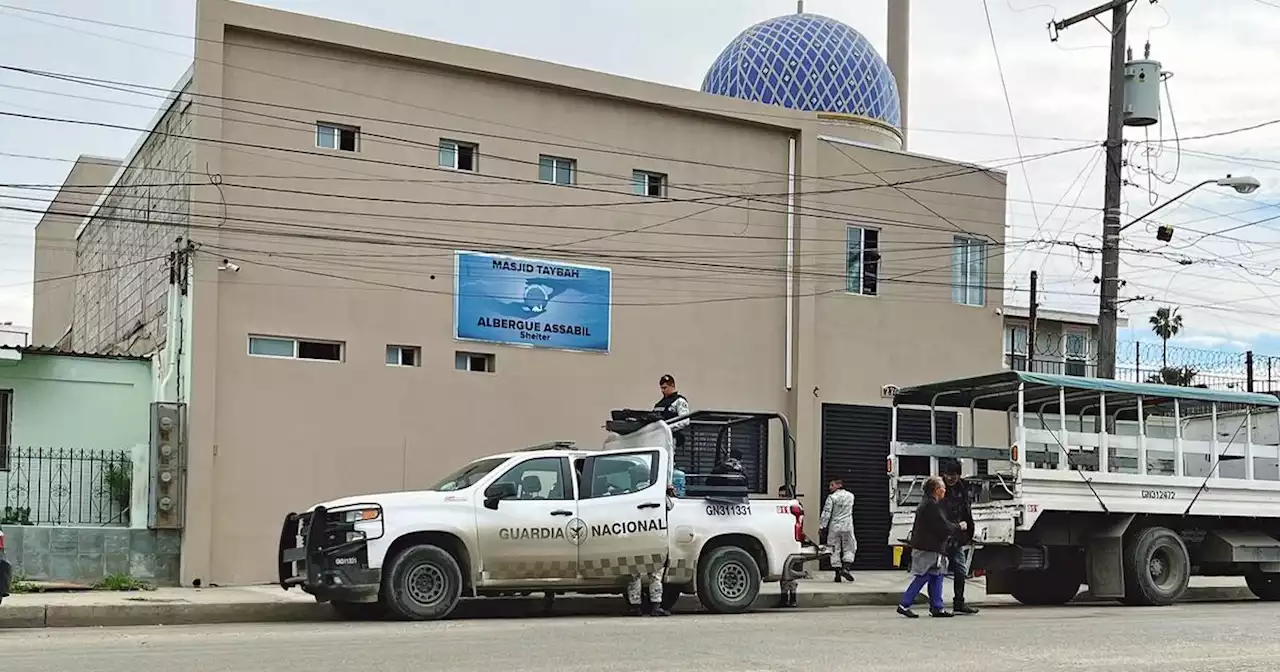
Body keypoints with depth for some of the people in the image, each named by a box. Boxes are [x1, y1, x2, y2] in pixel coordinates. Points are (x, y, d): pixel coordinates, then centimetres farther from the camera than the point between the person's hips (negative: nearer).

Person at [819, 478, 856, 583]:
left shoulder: (832, 497, -7)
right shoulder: (850, 495, 7)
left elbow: (826, 513, -10)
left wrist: (822, 526, -5)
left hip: (834, 527, -2)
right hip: (847, 526, 2)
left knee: (835, 550, 4)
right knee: (849, 548, 8)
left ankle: (837, 573, 2)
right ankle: (846, 568, -12)